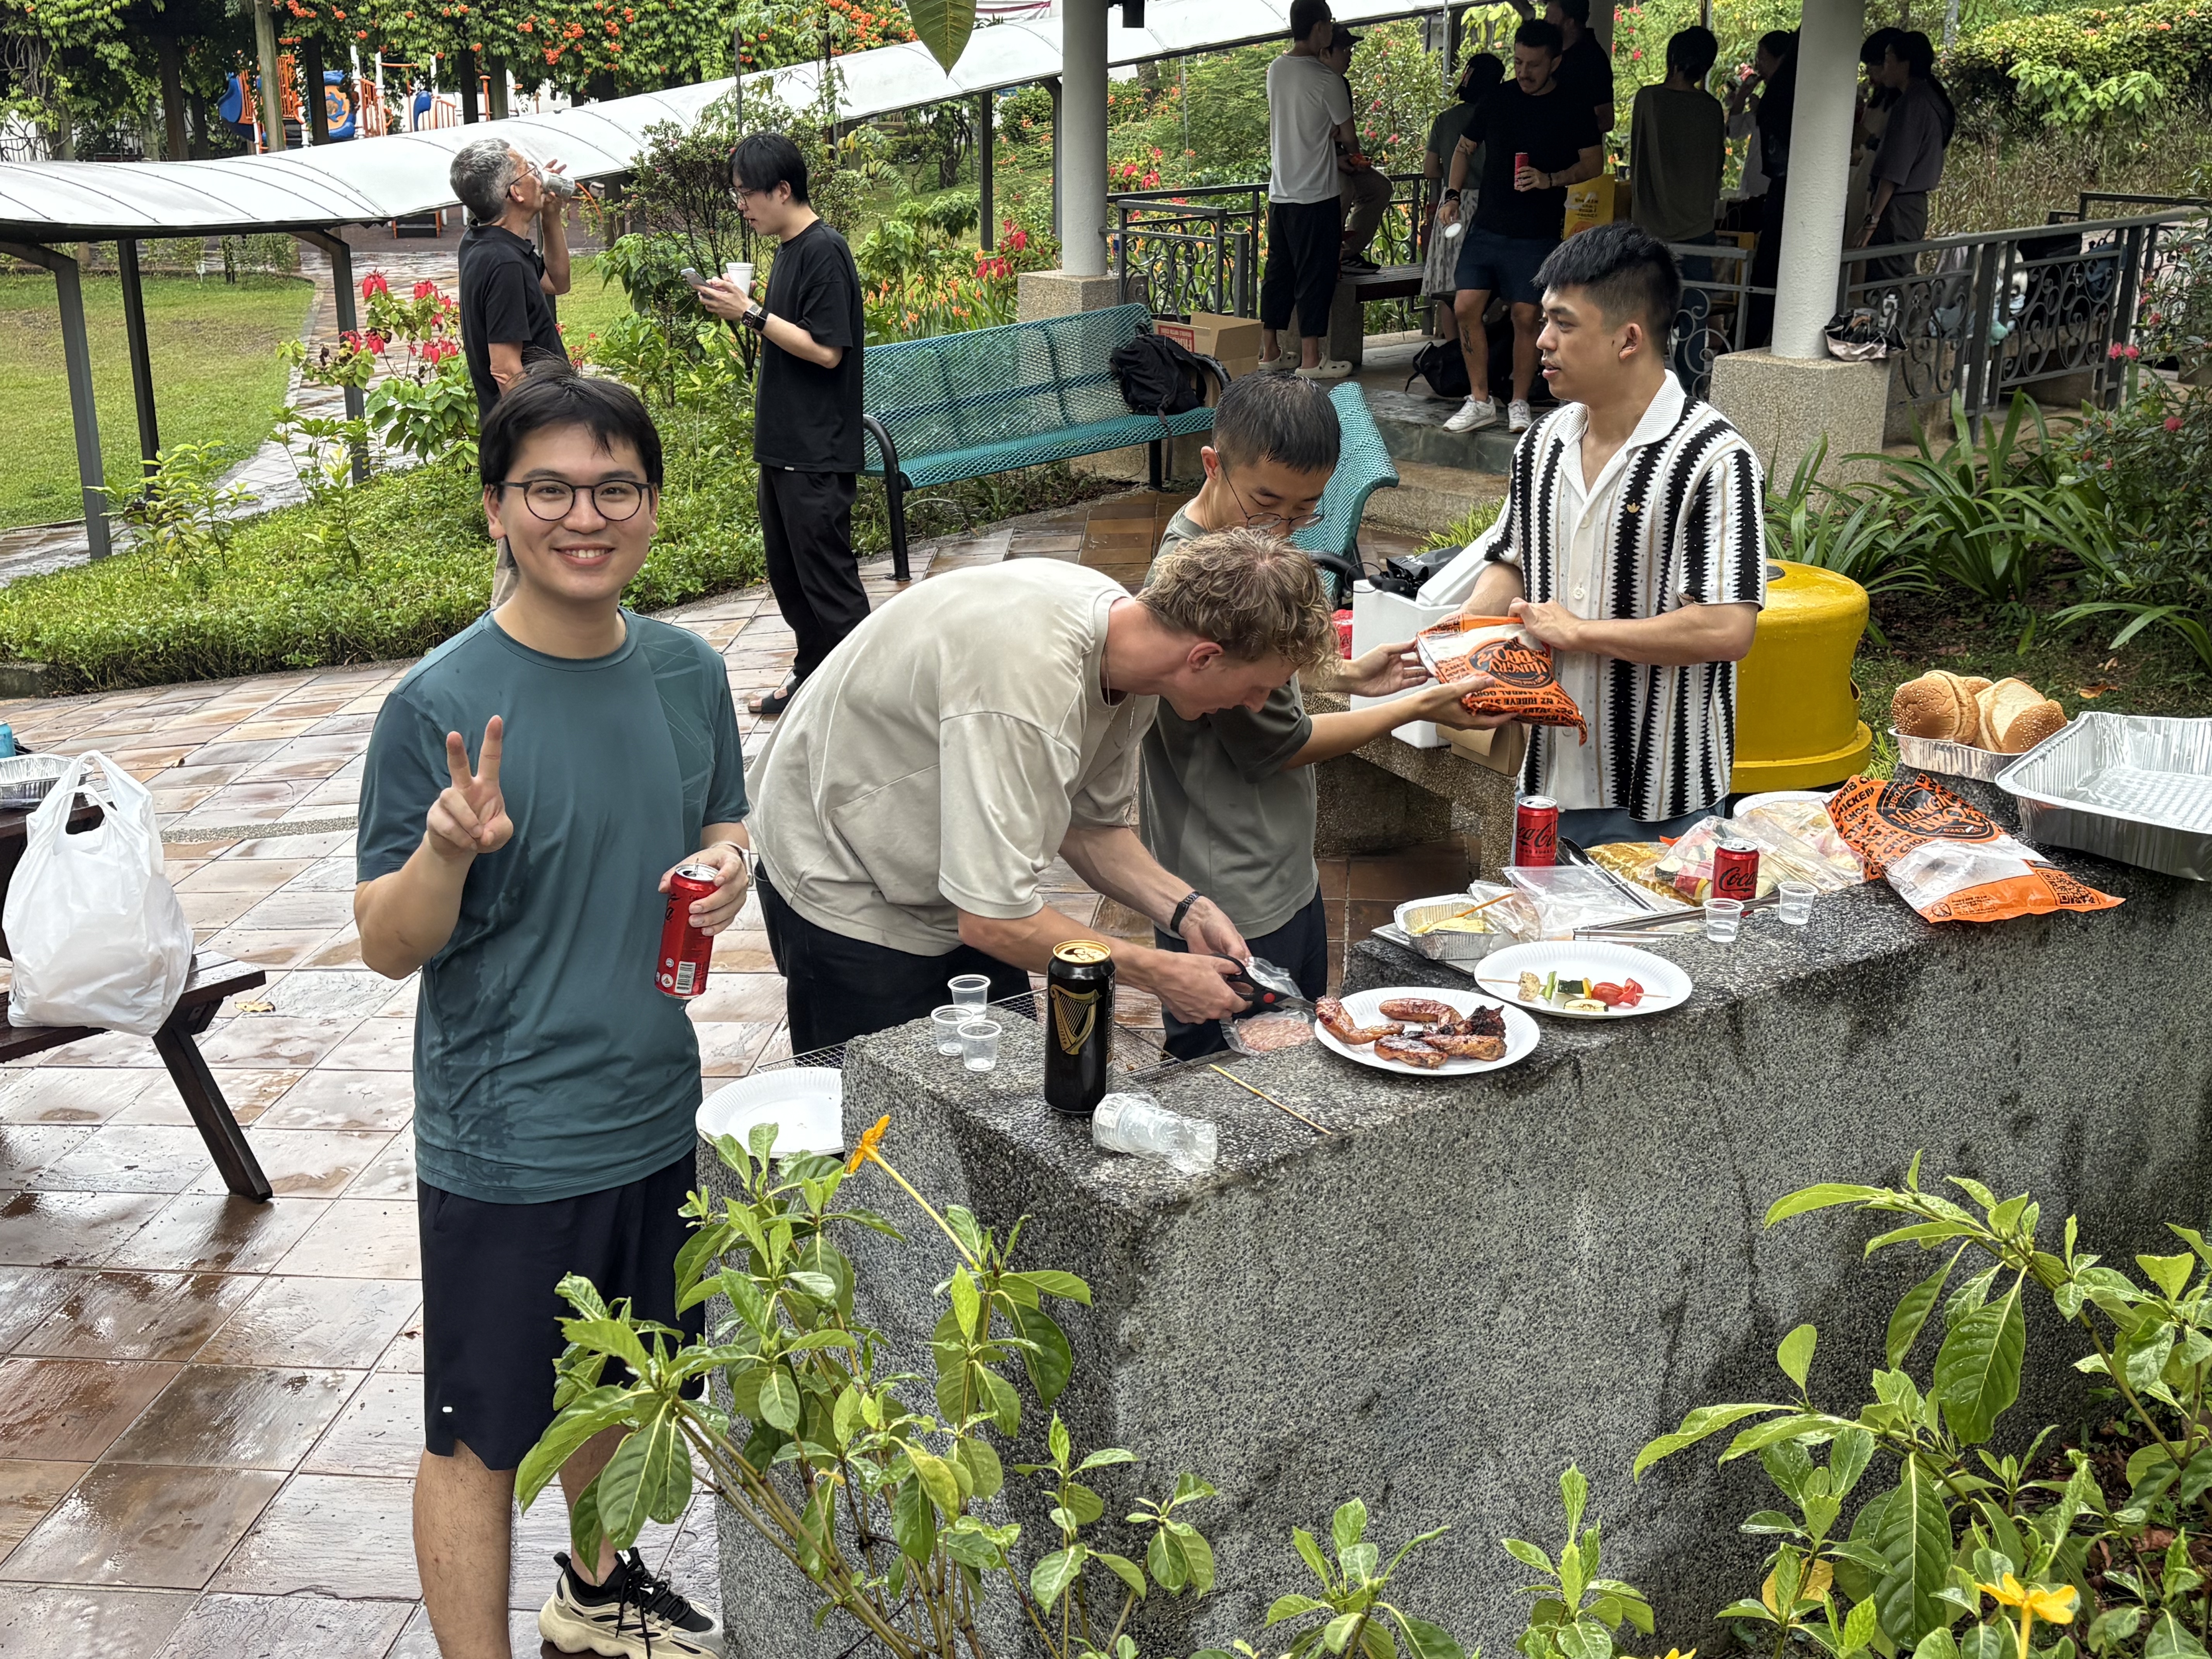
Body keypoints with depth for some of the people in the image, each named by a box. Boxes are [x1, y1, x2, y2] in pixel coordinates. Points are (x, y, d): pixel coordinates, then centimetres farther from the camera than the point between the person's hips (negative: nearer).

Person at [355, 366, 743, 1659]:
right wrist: (448, 851, -34)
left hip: (655, 1113, 6)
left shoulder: (689, 673, -2)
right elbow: (388, 945, -14)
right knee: (483, 1440, 8)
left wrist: (727, 866, -9)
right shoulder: (441, 705, -17)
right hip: (505, 1146, -6)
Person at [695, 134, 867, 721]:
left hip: (817, 455, -10)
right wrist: (742, 310, 9)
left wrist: (751, 314, -17)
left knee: (829, 582, -5)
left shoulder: (824, 252, -15)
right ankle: (812, 676, 28)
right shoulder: (789, 250, 13)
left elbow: (826, 350, -20)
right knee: (788, 575, 16)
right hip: (784, 447, 10)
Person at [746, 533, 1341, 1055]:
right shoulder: (1028, 684, -39)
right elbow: (994, 921, -35)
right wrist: (1163, 976, -25)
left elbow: (1091, 826, 3)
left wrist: (1186, 910, -13)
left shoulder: (1126, 622, -11)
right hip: (845, 884, -8)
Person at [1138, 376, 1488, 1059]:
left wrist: (1342, 675, 10)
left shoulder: (1244, 537, 3)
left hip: (1285, 874, 10)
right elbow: (1277, 744, -17)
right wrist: (1418, 707, -9)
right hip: (1234, 910, -10)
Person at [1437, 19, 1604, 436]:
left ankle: (1520, 404, 12)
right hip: (1487, 226, 3)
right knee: (1466, 307, -6)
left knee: (1527, 317, -2)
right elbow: (1465, 149, 17)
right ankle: (1480, 402, 5)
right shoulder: (1496, 100, 7)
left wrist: (1551, 179, -15)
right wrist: (1452, 195, 3)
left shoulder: (1574, 110, -1)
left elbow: (1594, 163, 2)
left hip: (1537, 234, -3)